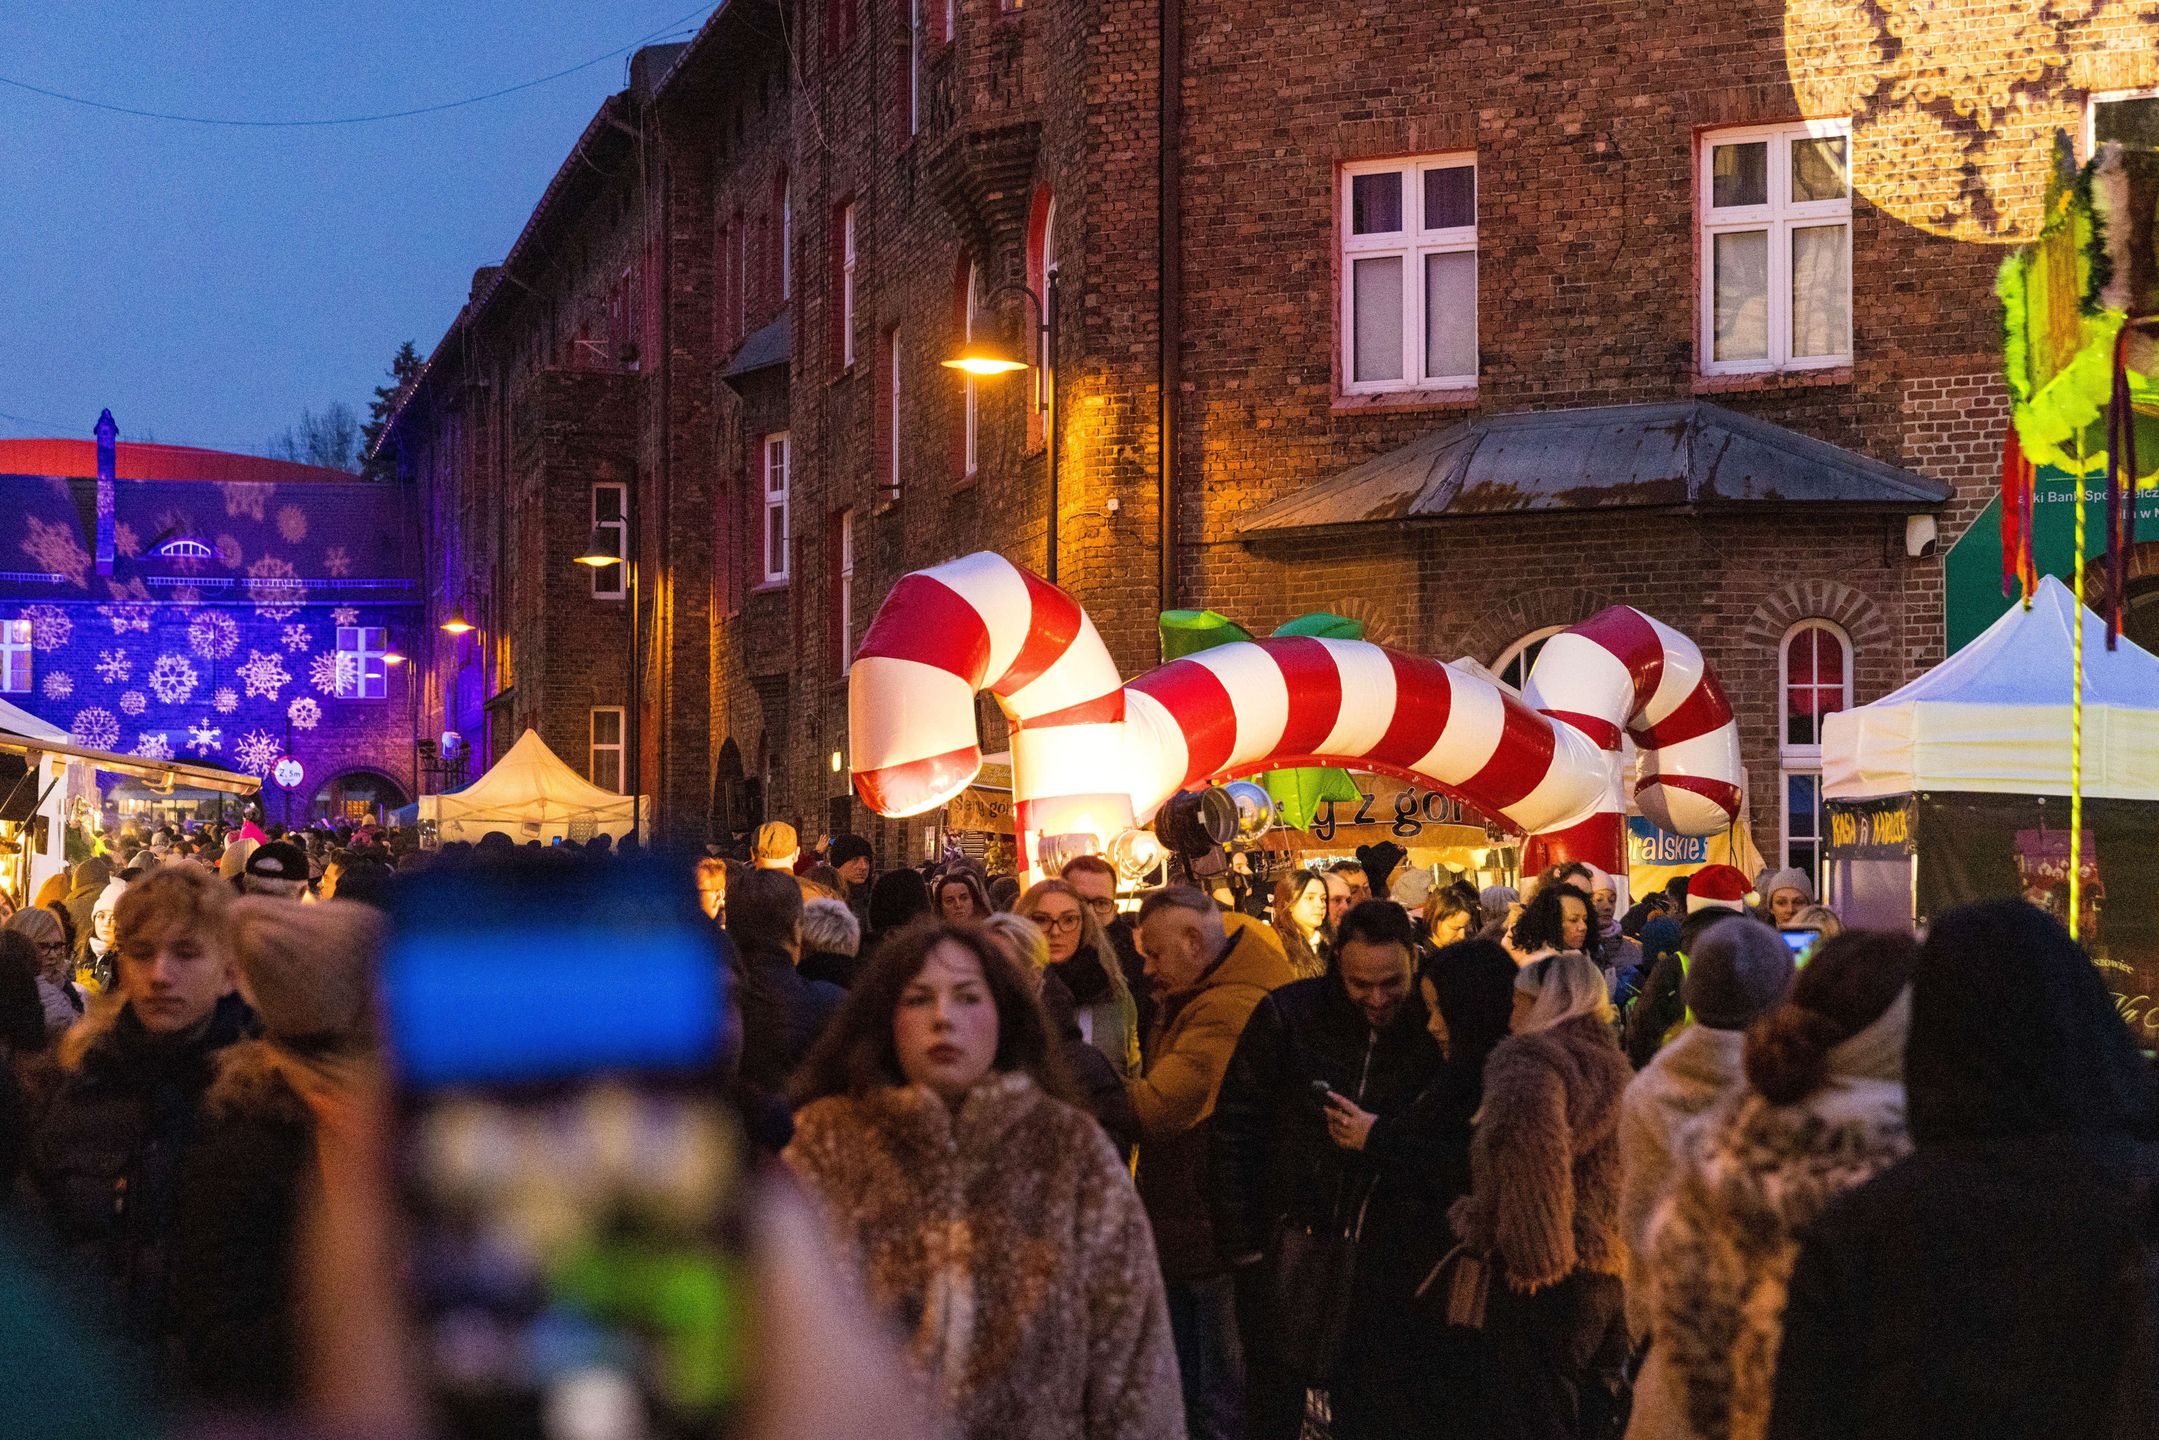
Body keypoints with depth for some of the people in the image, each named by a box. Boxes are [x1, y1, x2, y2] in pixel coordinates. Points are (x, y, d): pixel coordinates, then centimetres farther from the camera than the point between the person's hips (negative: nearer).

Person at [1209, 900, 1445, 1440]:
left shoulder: (1433, 1029, -4)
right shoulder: (1287, 1015, -7)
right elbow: (1234, 1130, -3)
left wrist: (1381, 1140, -12)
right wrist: (1241, 1243, -5)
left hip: (1387, 1261, 1)